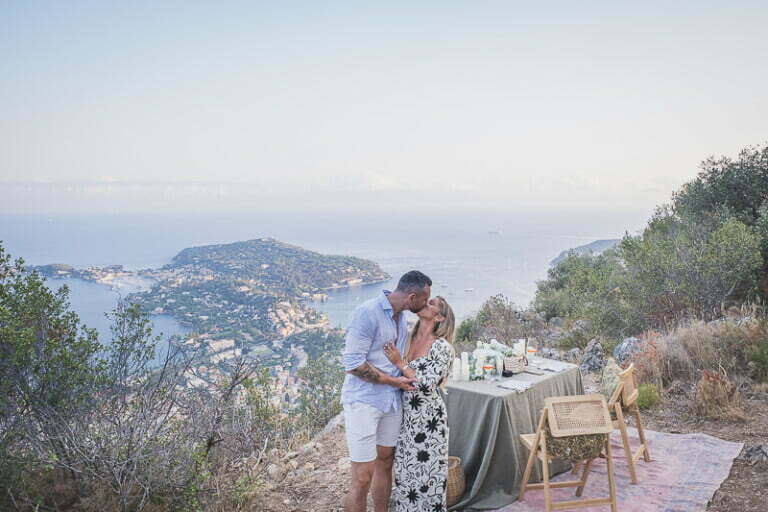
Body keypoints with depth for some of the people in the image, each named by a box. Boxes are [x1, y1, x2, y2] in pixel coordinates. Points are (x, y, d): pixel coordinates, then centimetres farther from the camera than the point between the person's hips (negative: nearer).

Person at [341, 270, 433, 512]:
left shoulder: (401, 318, 7)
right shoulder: (367, 313, -18)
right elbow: (353, 363, -21)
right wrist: (394, 381, -14)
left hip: (392, 401, 8)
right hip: (364, 402, -8)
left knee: (385, 463, 17)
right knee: (362, 478, -4)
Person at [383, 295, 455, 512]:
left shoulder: (442, 347, -14)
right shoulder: (410, 340, 6)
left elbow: (427, 384, -20)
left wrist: (399, 363, -18)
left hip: (428, 419, -6)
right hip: (406, 417, 6)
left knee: (426, 471, 3)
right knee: (406, 469, 14)